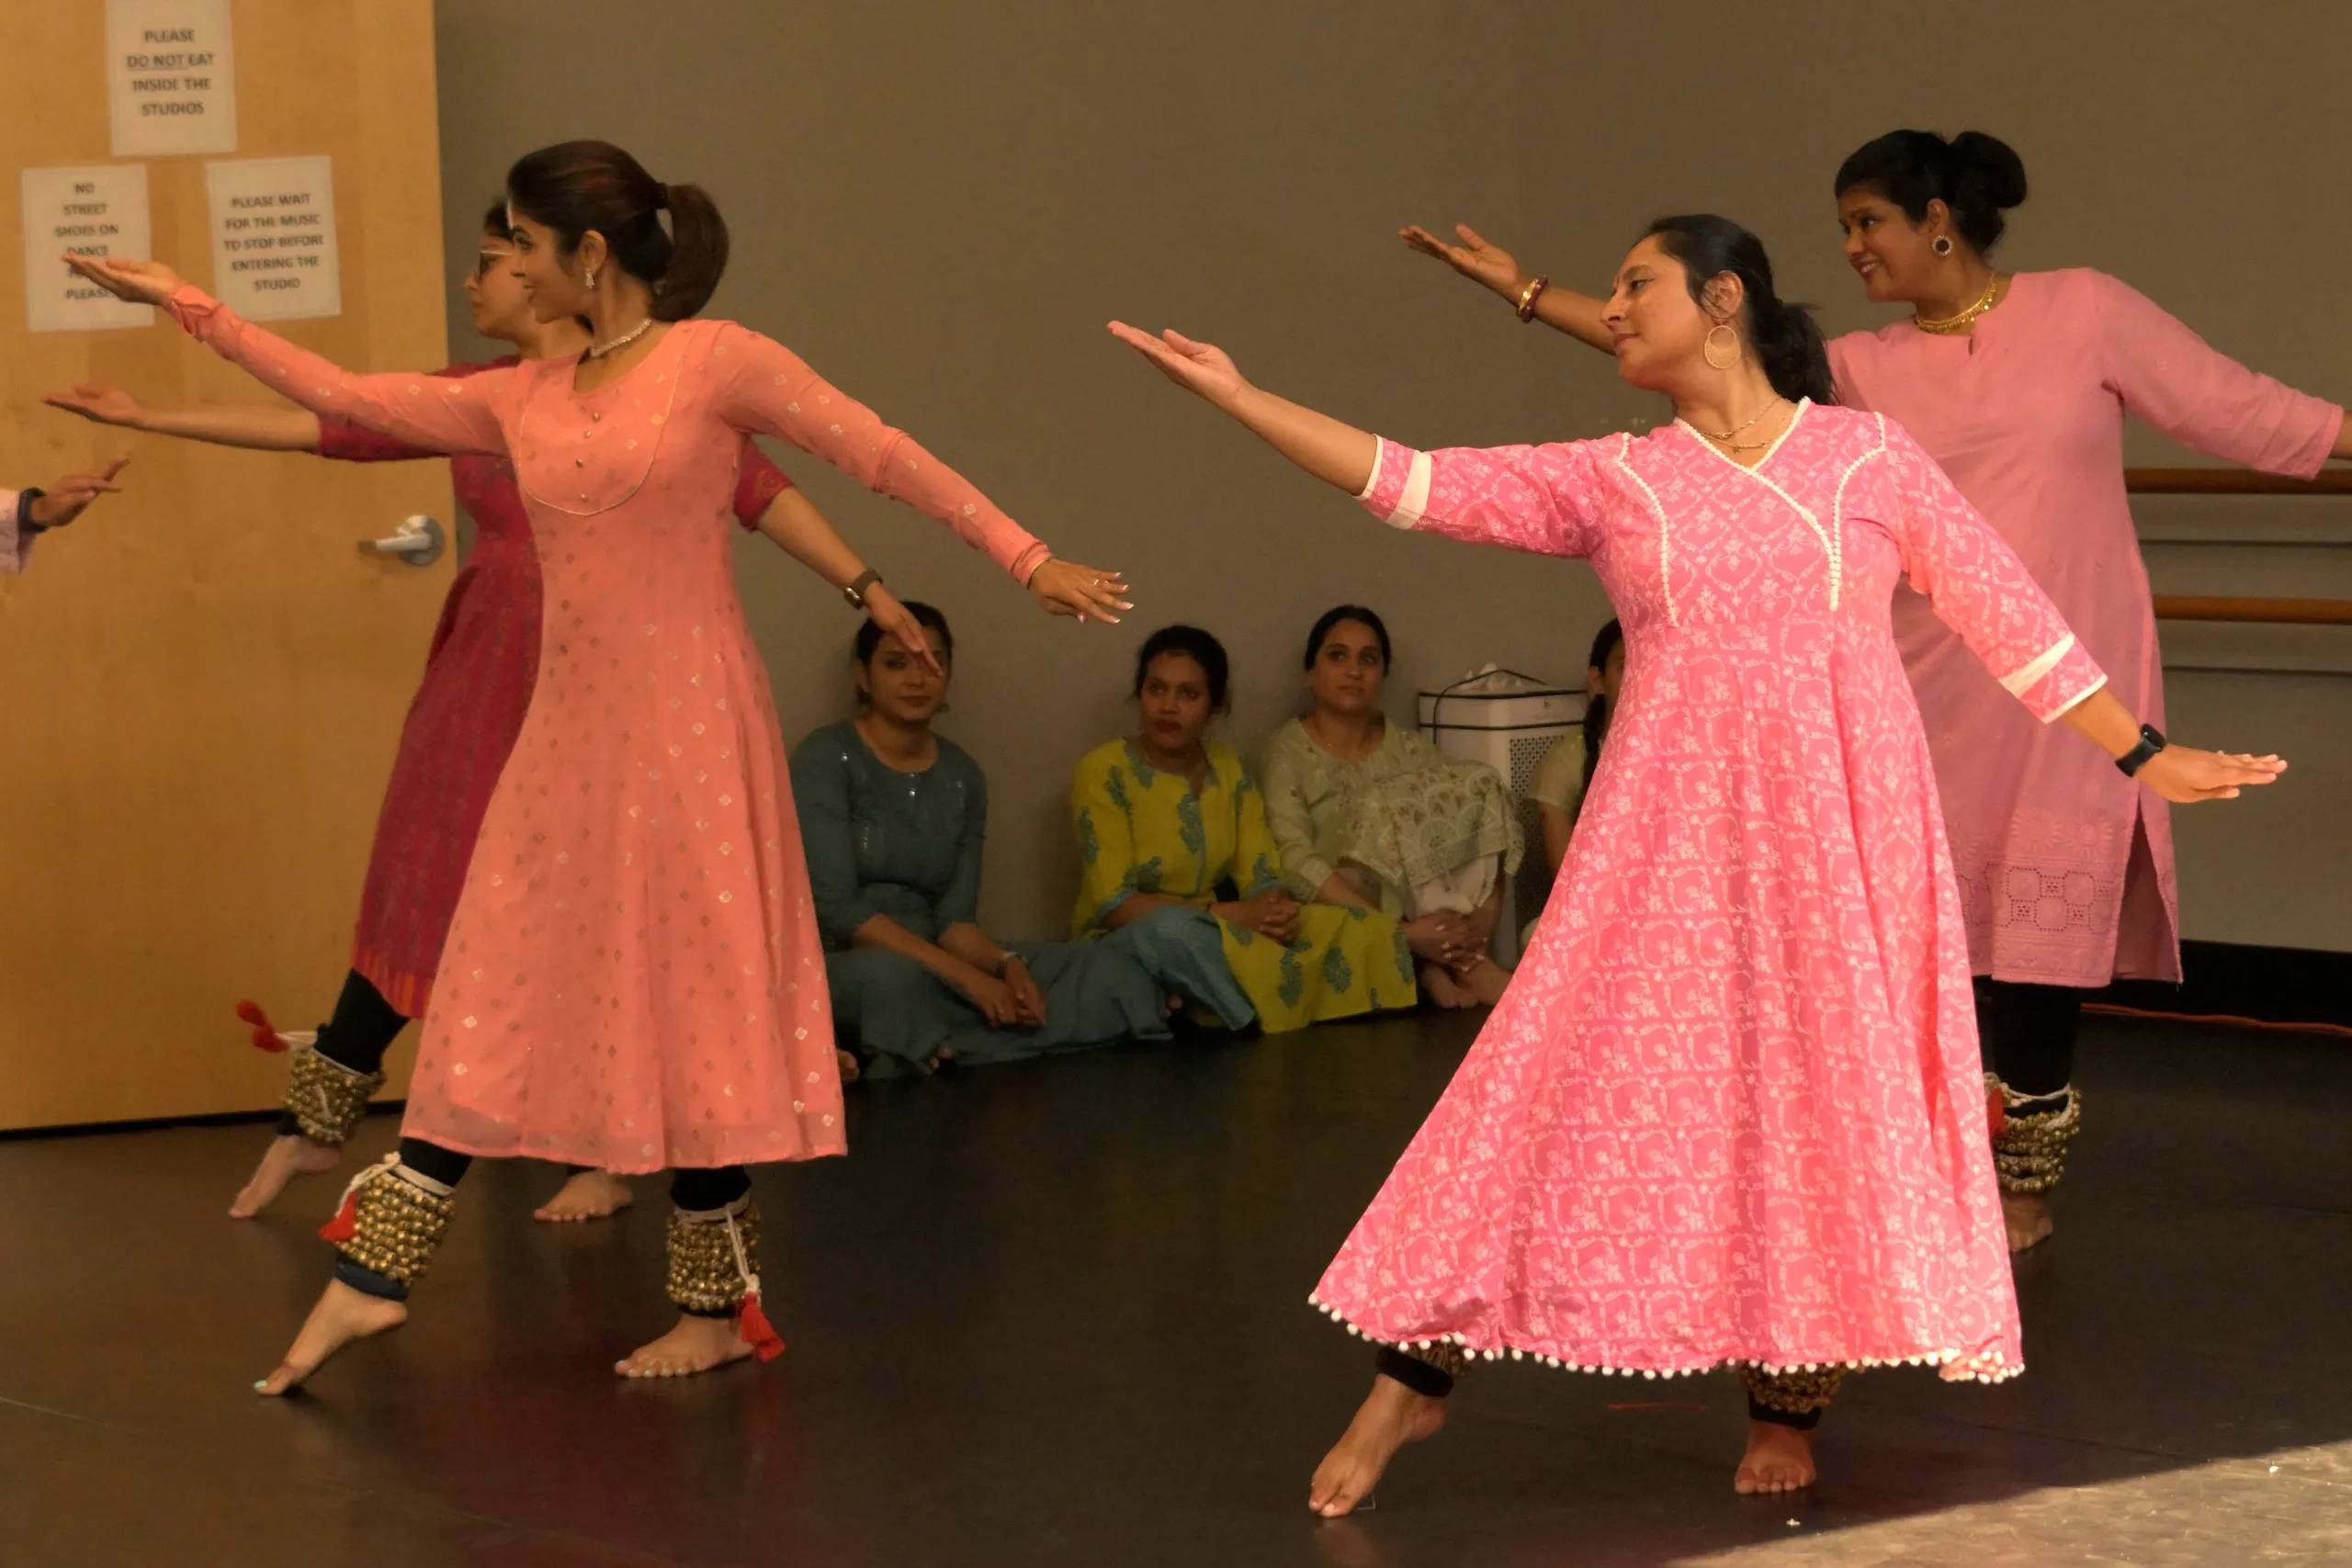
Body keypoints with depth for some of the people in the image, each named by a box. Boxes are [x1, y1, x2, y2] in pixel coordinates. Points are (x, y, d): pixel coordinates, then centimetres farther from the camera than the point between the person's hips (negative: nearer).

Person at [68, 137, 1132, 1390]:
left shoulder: (716, 363, -5)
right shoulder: (525, 402, 10)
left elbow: (881, 455, -5)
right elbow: (347, 399, 12)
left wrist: (1028, 561, -7)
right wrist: (192, 308, 12)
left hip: (687, 727, -5)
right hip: (569, 732, 5)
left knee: (691, 999, 1)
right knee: (494, 999, 7)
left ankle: (718, 1305, 12)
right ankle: (373, 1275, 10)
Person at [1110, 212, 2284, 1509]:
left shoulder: (1868, 455, 4)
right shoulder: (1609, 482, 7)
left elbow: (2001, 613, 7)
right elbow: (1412, 484, 4)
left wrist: (2143, 757, 6)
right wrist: (1235, 397, -1)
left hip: (1843, 831, -1)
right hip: (1674, 832, 1)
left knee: (1825, 1100, 2)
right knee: (1569, 1080, -2)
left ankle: (1786, 1400, 20)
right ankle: (1415, 1372, 7)